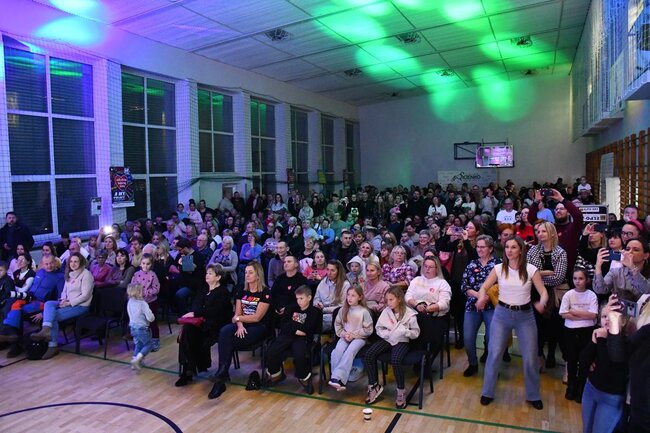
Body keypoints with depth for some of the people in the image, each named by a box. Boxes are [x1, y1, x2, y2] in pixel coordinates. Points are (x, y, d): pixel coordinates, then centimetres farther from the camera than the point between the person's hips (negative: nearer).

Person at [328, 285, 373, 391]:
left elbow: (368, 330, -5)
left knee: (349, 351, -32)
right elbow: (337, 324, 11)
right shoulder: (343, 310, 6)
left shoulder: (364, 311, -5)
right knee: (337, 351, -27)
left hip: (359, 337, -3)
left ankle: (337, 378, -37)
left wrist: (353, 334, -11)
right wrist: (344, 334, -7)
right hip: (345, 337, 3)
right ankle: (338, 379, -30)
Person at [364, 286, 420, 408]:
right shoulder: (386, 312, 2)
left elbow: (416, 333, -2)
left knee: (395, 360, -34)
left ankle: (401, 392, -12)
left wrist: (405, 331, -21)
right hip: (387, 339, 4)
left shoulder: (410, 314, -7)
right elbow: (378, 328, 7)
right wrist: (387, 334, -12)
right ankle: (374, 386, -2)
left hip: (401, 341, -4)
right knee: (368, 355, -19)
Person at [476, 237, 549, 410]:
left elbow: (543, 292, -8)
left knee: (530, 358, 4)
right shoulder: (498, 268, -5)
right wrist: (482, 297, -28)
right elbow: (484, 287, -5)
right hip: (502, 313, 0)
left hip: (525, 315, 0)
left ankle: (533, 396, 27)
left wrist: (542, 303, -31)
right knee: (494, 354, 0)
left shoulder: (531, 270, -8)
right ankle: (487, 392, 17)